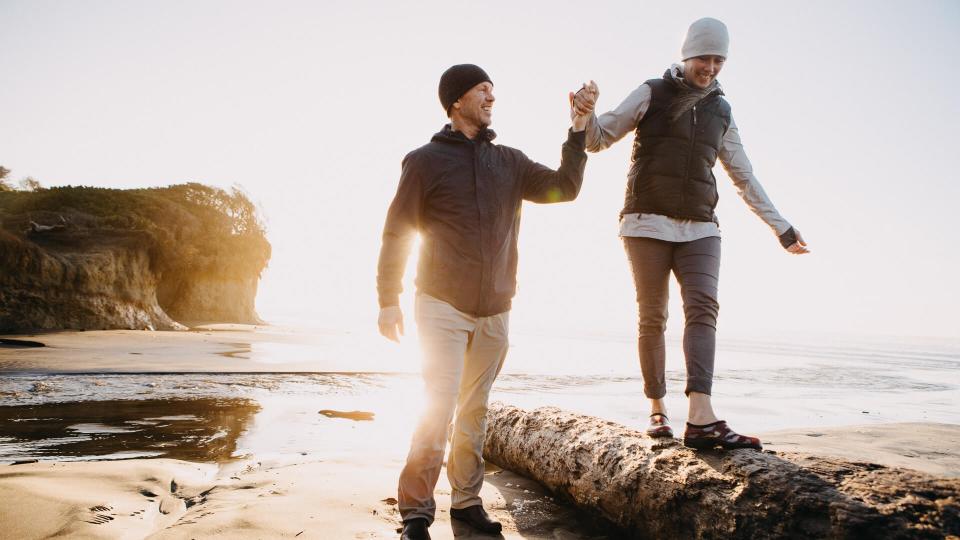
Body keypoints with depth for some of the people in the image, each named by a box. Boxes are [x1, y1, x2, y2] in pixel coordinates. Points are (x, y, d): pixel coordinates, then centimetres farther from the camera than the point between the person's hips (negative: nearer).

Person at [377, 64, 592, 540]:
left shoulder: (509, 162, 10)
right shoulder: (426, 160, -2)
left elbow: (563, 188, 4)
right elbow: (396, 234, -2)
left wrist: (578, 131, -3)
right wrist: (388, 301, -5)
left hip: (495, 311, 4)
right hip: (442, 307, -4)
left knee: (475, 410, 11)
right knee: (439, 407, -10)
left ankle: (466, 500, 23)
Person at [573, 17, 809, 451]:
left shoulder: (721, 112, 17)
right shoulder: (652, 94, 6)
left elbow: (745, 179, 23)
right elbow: (599, 139, 1)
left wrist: (782, 228, 22)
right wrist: (586, 114, -23)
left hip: (700, 228, 3)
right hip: (648, 224, -3)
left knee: (703, 308, -15)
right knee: (653, 318, -1)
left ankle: (701, 419, -25)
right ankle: (657, 409, 10)